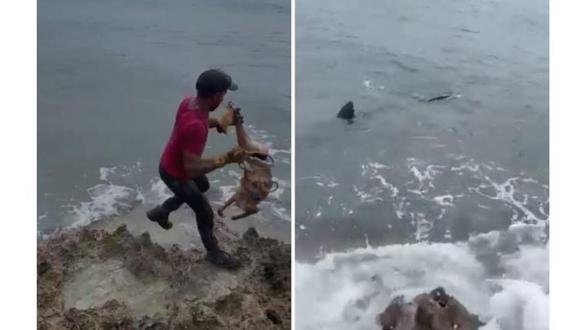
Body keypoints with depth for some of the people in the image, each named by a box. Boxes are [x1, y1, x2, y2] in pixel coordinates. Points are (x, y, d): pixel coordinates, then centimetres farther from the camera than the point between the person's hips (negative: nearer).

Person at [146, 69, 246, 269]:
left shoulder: (191, 101, -14)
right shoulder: (194, 126, -42)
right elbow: (192, 169, -39)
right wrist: (226, 159, -38)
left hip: (175, 162, 9)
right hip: (175, 173, -9)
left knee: (202, 186, 33)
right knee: (205, 212, 8)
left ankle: (160, 212, 47)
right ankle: (213, 252, 33)